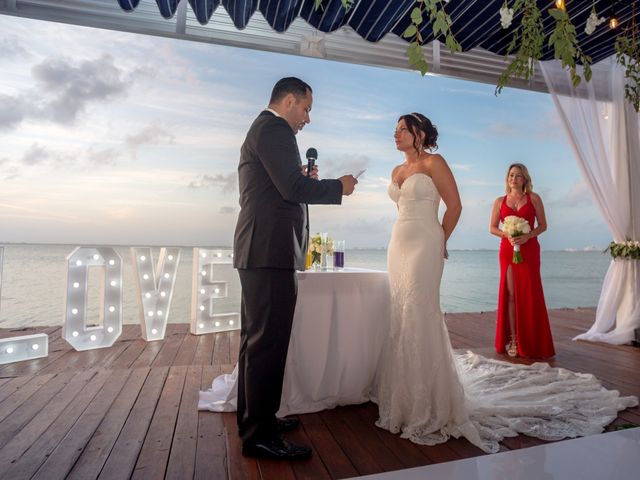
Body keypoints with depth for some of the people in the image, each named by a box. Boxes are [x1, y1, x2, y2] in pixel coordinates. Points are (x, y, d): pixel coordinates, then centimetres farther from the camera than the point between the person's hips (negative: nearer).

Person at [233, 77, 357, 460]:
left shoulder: (261, 128, 25)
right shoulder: (275, 129, -7)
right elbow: (292, 187, -18)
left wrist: (306, 181, 14)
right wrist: (338, 187, -5)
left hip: (260, 249, 11)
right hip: (272, 249, -11)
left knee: (257, 338, 15)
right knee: (269, 341, -5)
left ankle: (253, 418, 28)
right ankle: (260, 435, 6)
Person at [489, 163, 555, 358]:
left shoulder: (534, 198, 6)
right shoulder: (500, 201, 9)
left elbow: (543, 225, 4)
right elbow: (492, 228, 8)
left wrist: (527, 235, -14)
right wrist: (507, 235, -11)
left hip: (529, 250, -1)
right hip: (508, 250, 1)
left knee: (530, 294, -1)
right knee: (511, 293, -1)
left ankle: (531, 342, 9)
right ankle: (512, 340, 4)